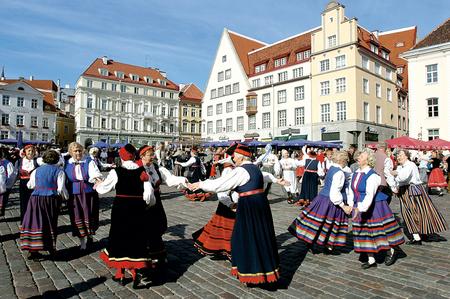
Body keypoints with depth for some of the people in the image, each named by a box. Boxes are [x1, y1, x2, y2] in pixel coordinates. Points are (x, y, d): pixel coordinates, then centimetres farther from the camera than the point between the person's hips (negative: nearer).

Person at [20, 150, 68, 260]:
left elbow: (30, 186, 18)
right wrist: (66, 197, 9)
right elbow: (61, 189, -8)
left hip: (36, 198, 2)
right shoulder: (59, 171, -2)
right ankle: (51, 249, 17)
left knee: (35, 222, 6)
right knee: (51, 224, 9)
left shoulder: (36, 170, 8)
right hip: (51, 200, -1)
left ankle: (32, 250, 5)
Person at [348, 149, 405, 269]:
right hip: (360, 207, 7)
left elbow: (370, 195, -29)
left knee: (379, 230, 6)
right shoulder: (356, 173, 3)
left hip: (374, 207, -7)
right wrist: (351, 204, 5)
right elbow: (351, 190, 11)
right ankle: (371, 260, 23)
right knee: (365, 232, 11)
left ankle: (392, 251, 35)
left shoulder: (372, 175, -21)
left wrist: (360, 208, -35)